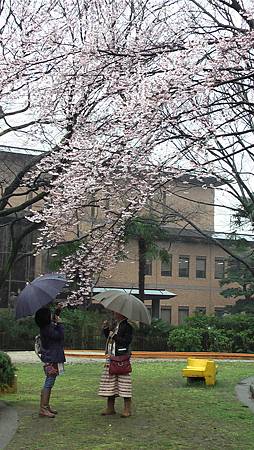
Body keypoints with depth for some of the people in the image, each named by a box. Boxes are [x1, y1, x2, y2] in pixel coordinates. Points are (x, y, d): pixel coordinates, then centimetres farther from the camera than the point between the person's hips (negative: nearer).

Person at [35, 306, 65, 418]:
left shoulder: (48, 327, 10)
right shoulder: (47, 329, -20)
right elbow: (60, 335, -21)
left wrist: (57, 311, 19)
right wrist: (59, 323, -7)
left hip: (51, 358, 10)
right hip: (51, 359, -10)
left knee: (49, 383, 17)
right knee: (48, 383, -9)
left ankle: (46, 406, 25)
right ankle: (43, 409, -9)